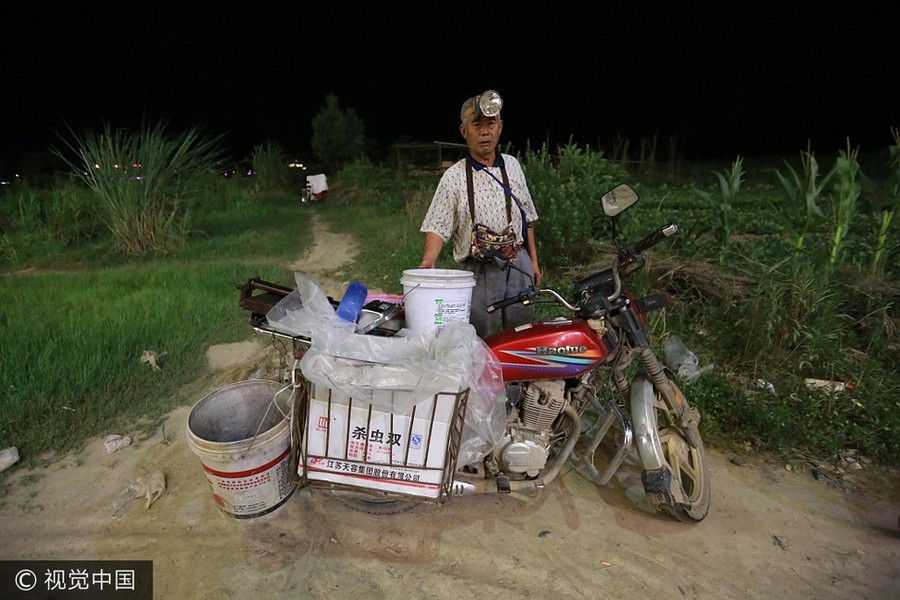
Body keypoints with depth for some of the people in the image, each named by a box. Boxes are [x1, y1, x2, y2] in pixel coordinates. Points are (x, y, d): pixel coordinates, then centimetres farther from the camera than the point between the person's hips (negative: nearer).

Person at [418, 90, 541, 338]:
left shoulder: (512, 165, 10)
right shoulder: (454, 176, -5)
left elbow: (527, 217, 15)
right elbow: (437, 227, -10)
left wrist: (533, 261, 14)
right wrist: (427, 263, -27)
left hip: (519, 264, 4)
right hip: (479, 269, -4)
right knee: (482, 338, 2)